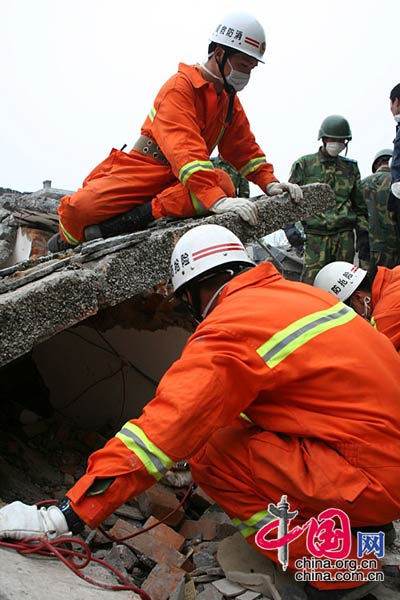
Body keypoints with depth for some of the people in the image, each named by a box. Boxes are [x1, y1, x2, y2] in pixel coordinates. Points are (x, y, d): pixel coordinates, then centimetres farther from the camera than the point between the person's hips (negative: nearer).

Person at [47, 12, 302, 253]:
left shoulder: (230, 100, 14)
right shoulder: (180, 86, -13)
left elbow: (245, 149, 17)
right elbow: (183, 147, -28)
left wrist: (269, 182, -2)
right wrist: (215, 200, -40)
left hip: (182, 181, 6)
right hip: (144, 170, -6)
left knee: (224, 183, -29)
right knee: (80, 208, -28)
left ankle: (136, 217, -29)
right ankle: (69, 241, 9)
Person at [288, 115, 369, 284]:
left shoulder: (350, 167, 16)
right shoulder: (304, 164, 6)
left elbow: (360, 204, 19)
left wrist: (363, 234, 12)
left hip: (344, 235, 3)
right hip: (315, 236, -3)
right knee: (310, 283, -11)